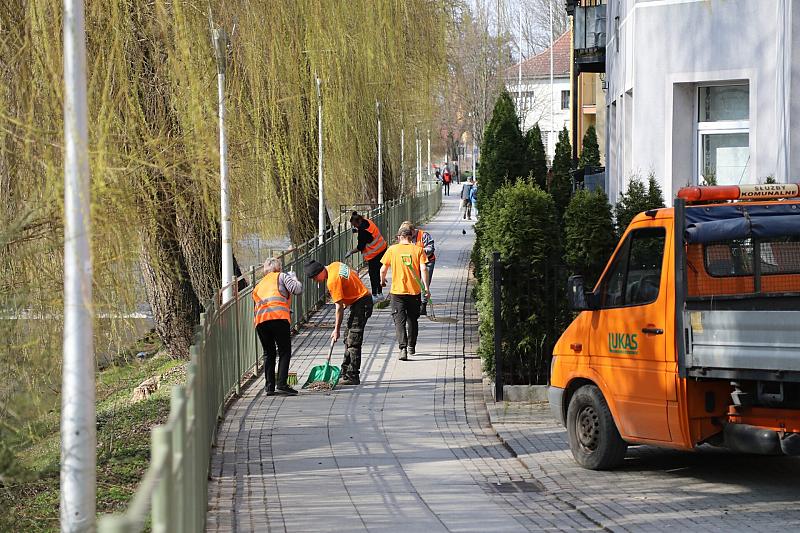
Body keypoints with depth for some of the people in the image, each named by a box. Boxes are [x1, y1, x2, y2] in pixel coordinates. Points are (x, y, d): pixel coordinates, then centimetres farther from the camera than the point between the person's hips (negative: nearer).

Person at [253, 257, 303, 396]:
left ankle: (270, 387, 9)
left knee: (268, 353, 15)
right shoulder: (282, 277, 16)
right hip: (278, 316, -5)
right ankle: (281, 384, -11)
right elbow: (297, 289, 2)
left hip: (260, 320, 5)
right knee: (285, 352, 1)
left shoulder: (259, 285, 32)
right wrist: (293, 277, 22)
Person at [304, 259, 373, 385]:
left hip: (361, 304, -11)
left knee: (353, 342, -10)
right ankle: (346, 373, 19)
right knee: (348, 338, 14)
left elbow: (339, 307, -20)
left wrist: (337, 330, -14)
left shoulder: (332, 281, -22)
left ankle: (353, 377, -9)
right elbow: (355, 274, 19)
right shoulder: (334, 265, 4)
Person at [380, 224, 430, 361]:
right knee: (413, 320, 19)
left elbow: (383, 269, 3)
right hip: (414, 291, 2)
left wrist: (382, 280, 23)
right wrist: (426, 287, -9)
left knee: (399, 320, -2)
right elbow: (423, 269, -10)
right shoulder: (418, 249, 0)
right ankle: (411, 347, 30)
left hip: (397, 291, -2)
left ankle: (403, 348, -18)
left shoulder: (392, 249, -1)